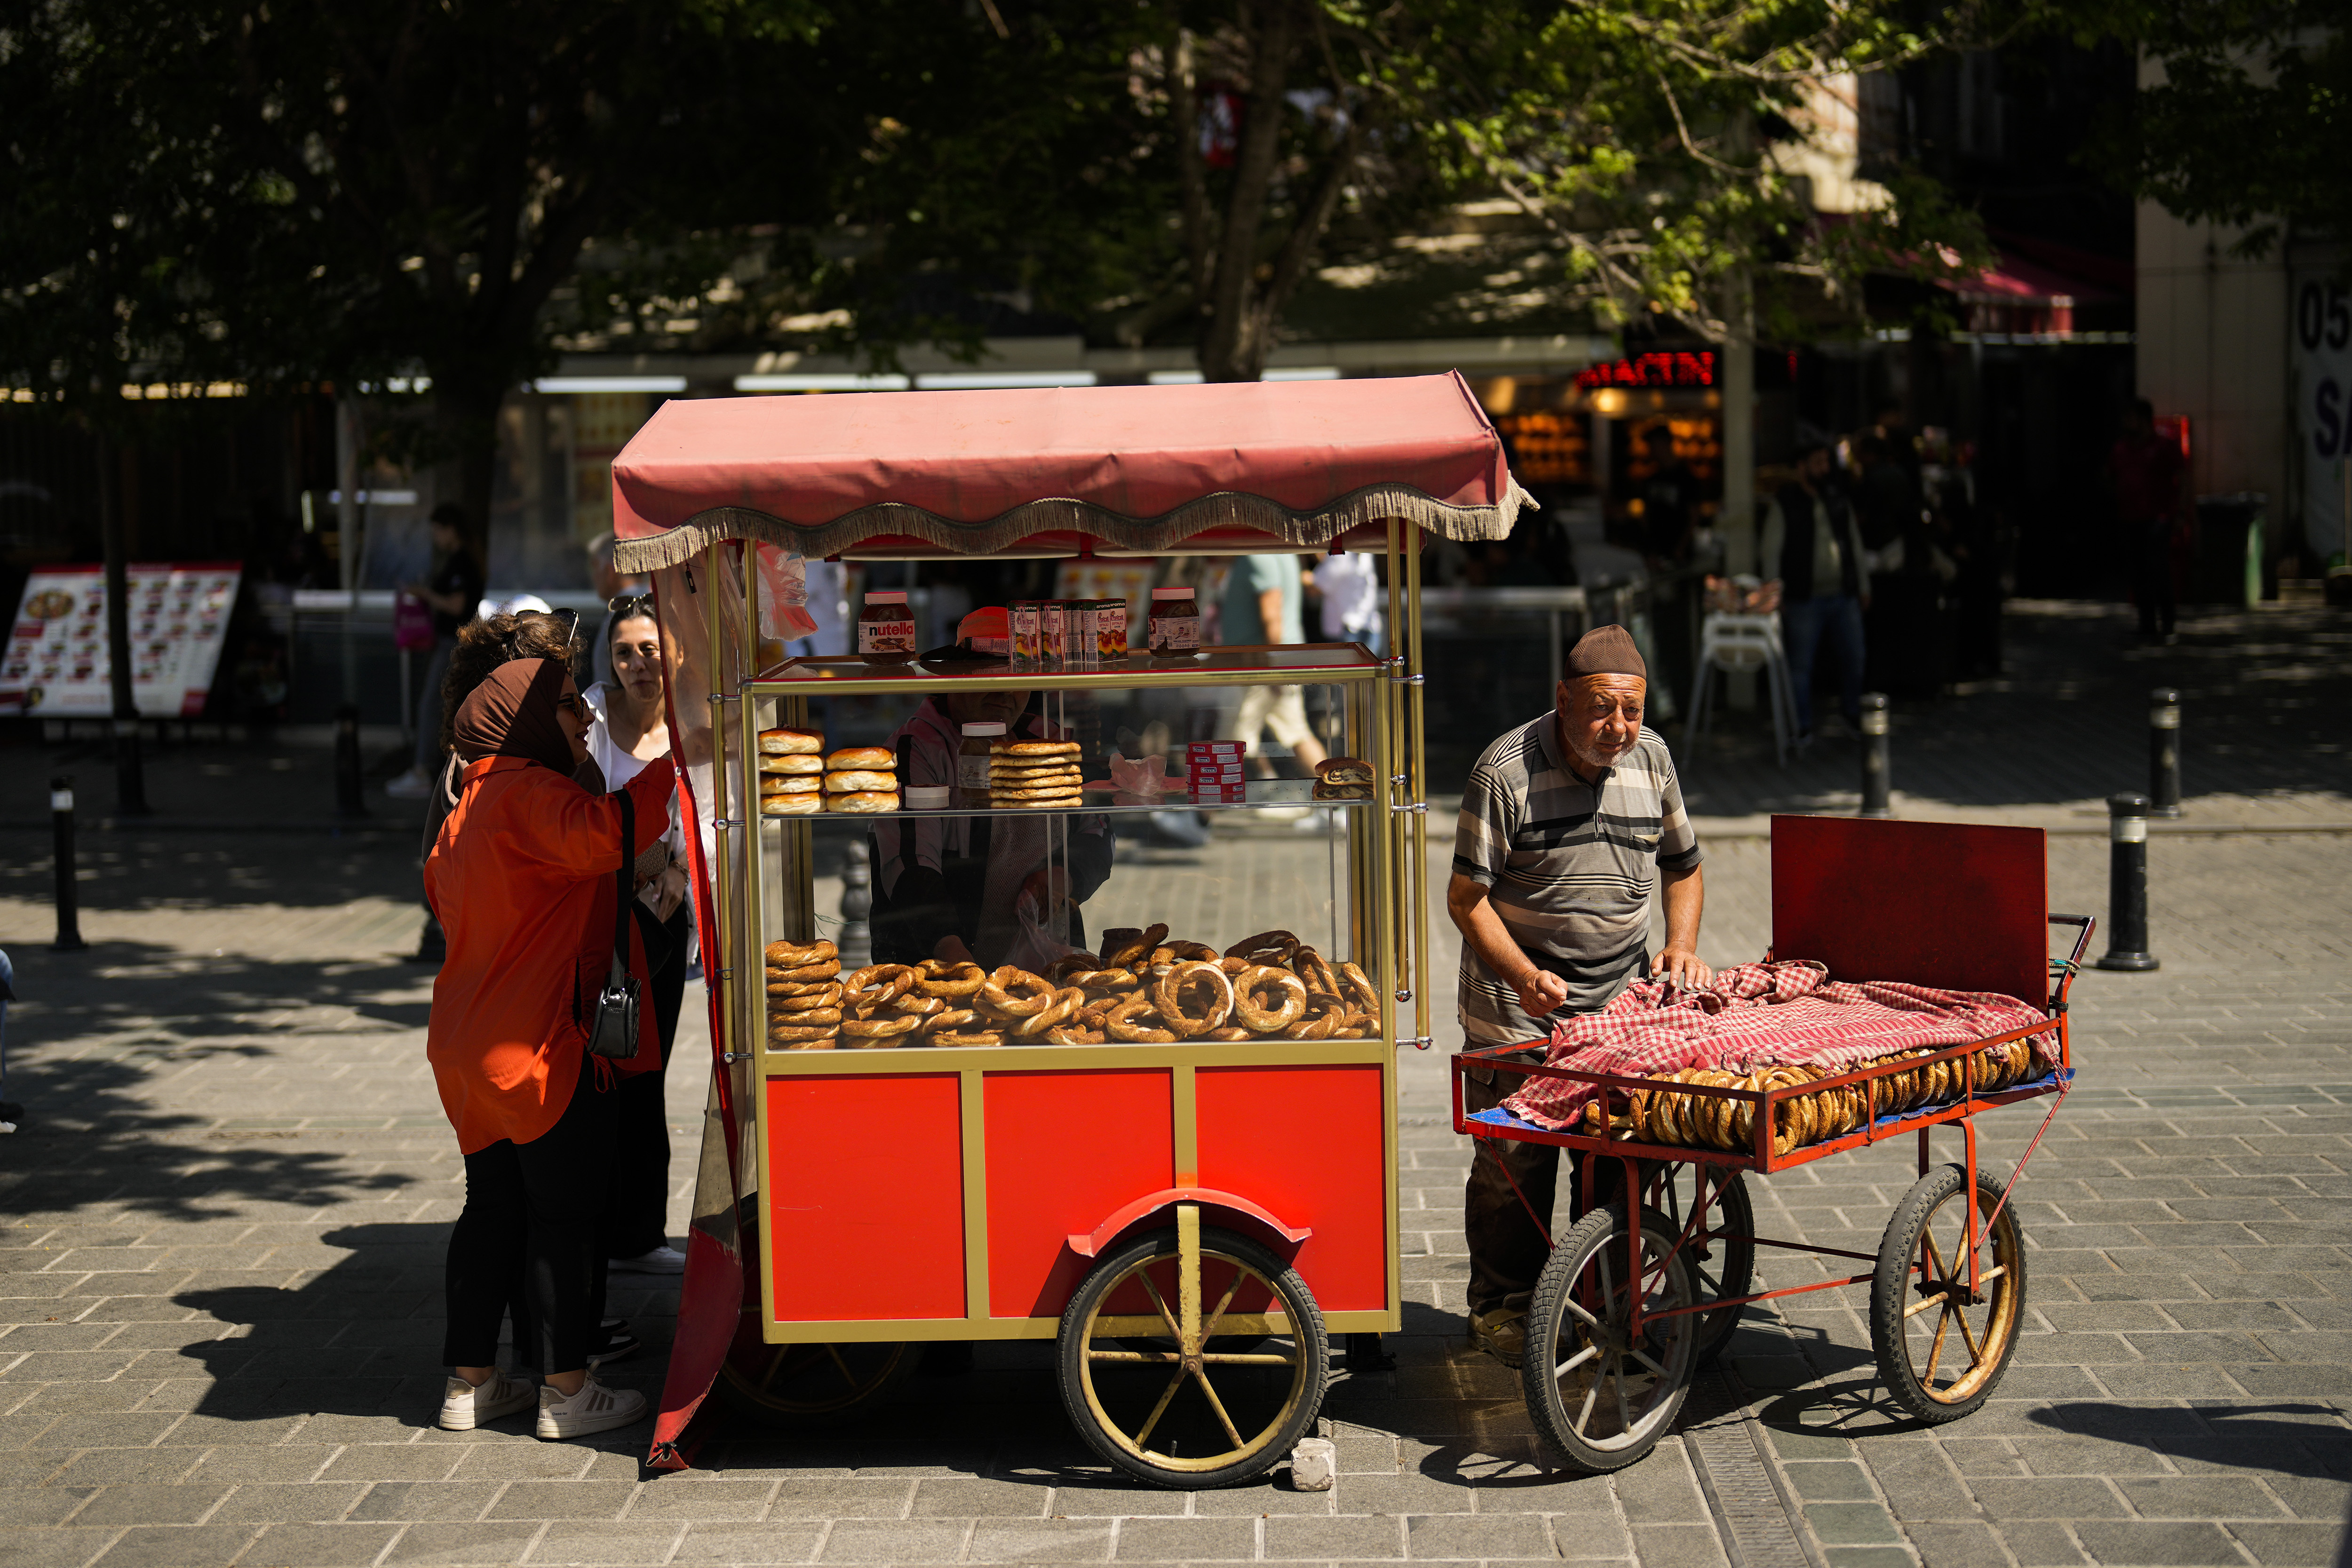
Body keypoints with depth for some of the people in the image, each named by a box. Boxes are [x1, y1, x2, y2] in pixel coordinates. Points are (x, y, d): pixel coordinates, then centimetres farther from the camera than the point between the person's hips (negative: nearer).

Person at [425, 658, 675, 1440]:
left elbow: (441, 887, 29)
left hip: (470, 1044, 10)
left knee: (493, 1207, 15)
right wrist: (675, 765, -34)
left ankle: (469, 1382, 19)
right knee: (566, 1211, -1)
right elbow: (598, 836, -36)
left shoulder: (470, 808, 15)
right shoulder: (527, 796, -16)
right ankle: (566, 1390, 4)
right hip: (540, 1045, -9)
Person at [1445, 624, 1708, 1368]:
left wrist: (1680, 945, -1)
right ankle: (1500, 1307, 13)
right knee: (1513, 1158, -2)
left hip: (1622, 994, 4)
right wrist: (1525, 977, -26)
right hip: (1517, 1002, -4)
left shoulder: (1651, 758, 3)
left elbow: (1682, 865, 17)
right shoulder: (1506, 771, -14)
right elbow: (1467, 896, -13)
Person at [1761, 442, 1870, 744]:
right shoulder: (1783, 504, -3)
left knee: (1854, 657, 7)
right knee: (1801, 663, -1)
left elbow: (1855, 544, 18)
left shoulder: (1838, 500, 11)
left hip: (1844, 596, 4)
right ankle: (1802, 726, 8)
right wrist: (1775, 595, -9)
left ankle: (1852, 713, 27)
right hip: (1805, 600, -4)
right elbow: (1772, 552, -4)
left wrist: (1862, 586, 16)